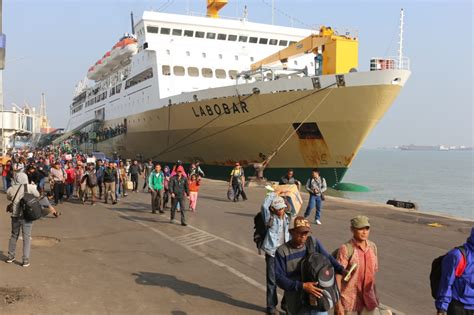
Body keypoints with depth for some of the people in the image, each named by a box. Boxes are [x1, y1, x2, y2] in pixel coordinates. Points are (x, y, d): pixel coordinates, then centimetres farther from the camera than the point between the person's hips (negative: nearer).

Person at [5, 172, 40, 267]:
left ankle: (10, 256, 32)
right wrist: (34, 187, 20)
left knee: (14, 235, 20)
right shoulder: (30, 187, -9)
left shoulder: (11, 189, -1)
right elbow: (37, 195, 5)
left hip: (15, 216, 3)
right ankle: (26, 259, 3)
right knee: (27, 237, 3)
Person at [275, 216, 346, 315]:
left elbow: (327, 258, 6)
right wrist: (302, 286, -27)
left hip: (318, 298, 3)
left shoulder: (314, 243, -2)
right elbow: (279, 278, -17)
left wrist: (341, 270, -13)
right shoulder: (282, 251, -13)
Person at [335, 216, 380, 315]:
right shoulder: (346, 249, -16)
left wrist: (375, 297, 17)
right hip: (349, 302, -5)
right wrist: (338, 303, -16)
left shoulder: (372, 247, 2)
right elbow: (337, 277, -15)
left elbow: (373, 273, 12)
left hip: (368, 301, 5)